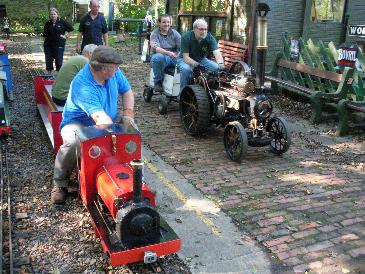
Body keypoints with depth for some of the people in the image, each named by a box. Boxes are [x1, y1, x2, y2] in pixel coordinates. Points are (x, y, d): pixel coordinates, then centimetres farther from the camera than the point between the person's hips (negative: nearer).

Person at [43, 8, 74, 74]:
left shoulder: (62, 22, -2)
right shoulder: (48, 23, 7)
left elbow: (71, 29, 6)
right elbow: (45, 35, 13)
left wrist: (66, 36, 0)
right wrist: (45, 43, 9)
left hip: (59, 44, -3)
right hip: (48, 45, 3)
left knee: (59, 60, -1)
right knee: (48, 60, 6)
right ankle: (49, 73, 19)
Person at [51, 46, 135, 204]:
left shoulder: (114, 72, -11)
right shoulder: (82, 86, -32)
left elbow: (127, 91, 4)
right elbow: (100, 117, -41)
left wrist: (128, 114, -11)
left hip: (109, 120, 7)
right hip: (78, 122, -6)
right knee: (72, 143, -36)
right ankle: (59, 184, -11)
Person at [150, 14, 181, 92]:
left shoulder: (174, 33, 11)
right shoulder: (154, 34, 3)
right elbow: (156, 48, -16)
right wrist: (168, 53, -35)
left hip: (174, 57, 2)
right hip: (161, 56, -2)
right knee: (158, 57, -38)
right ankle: (158, 82, -19)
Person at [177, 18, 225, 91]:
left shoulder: (209, 37, -16)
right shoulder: (186, 37, -23)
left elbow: (217, 53, -27)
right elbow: (186, 57, -26)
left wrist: (220, 63, -49)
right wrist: (197, 65, -41)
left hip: (201, 59, 4)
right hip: (185, 59, -3)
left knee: (217, 68, -18)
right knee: (186, 69, -37)